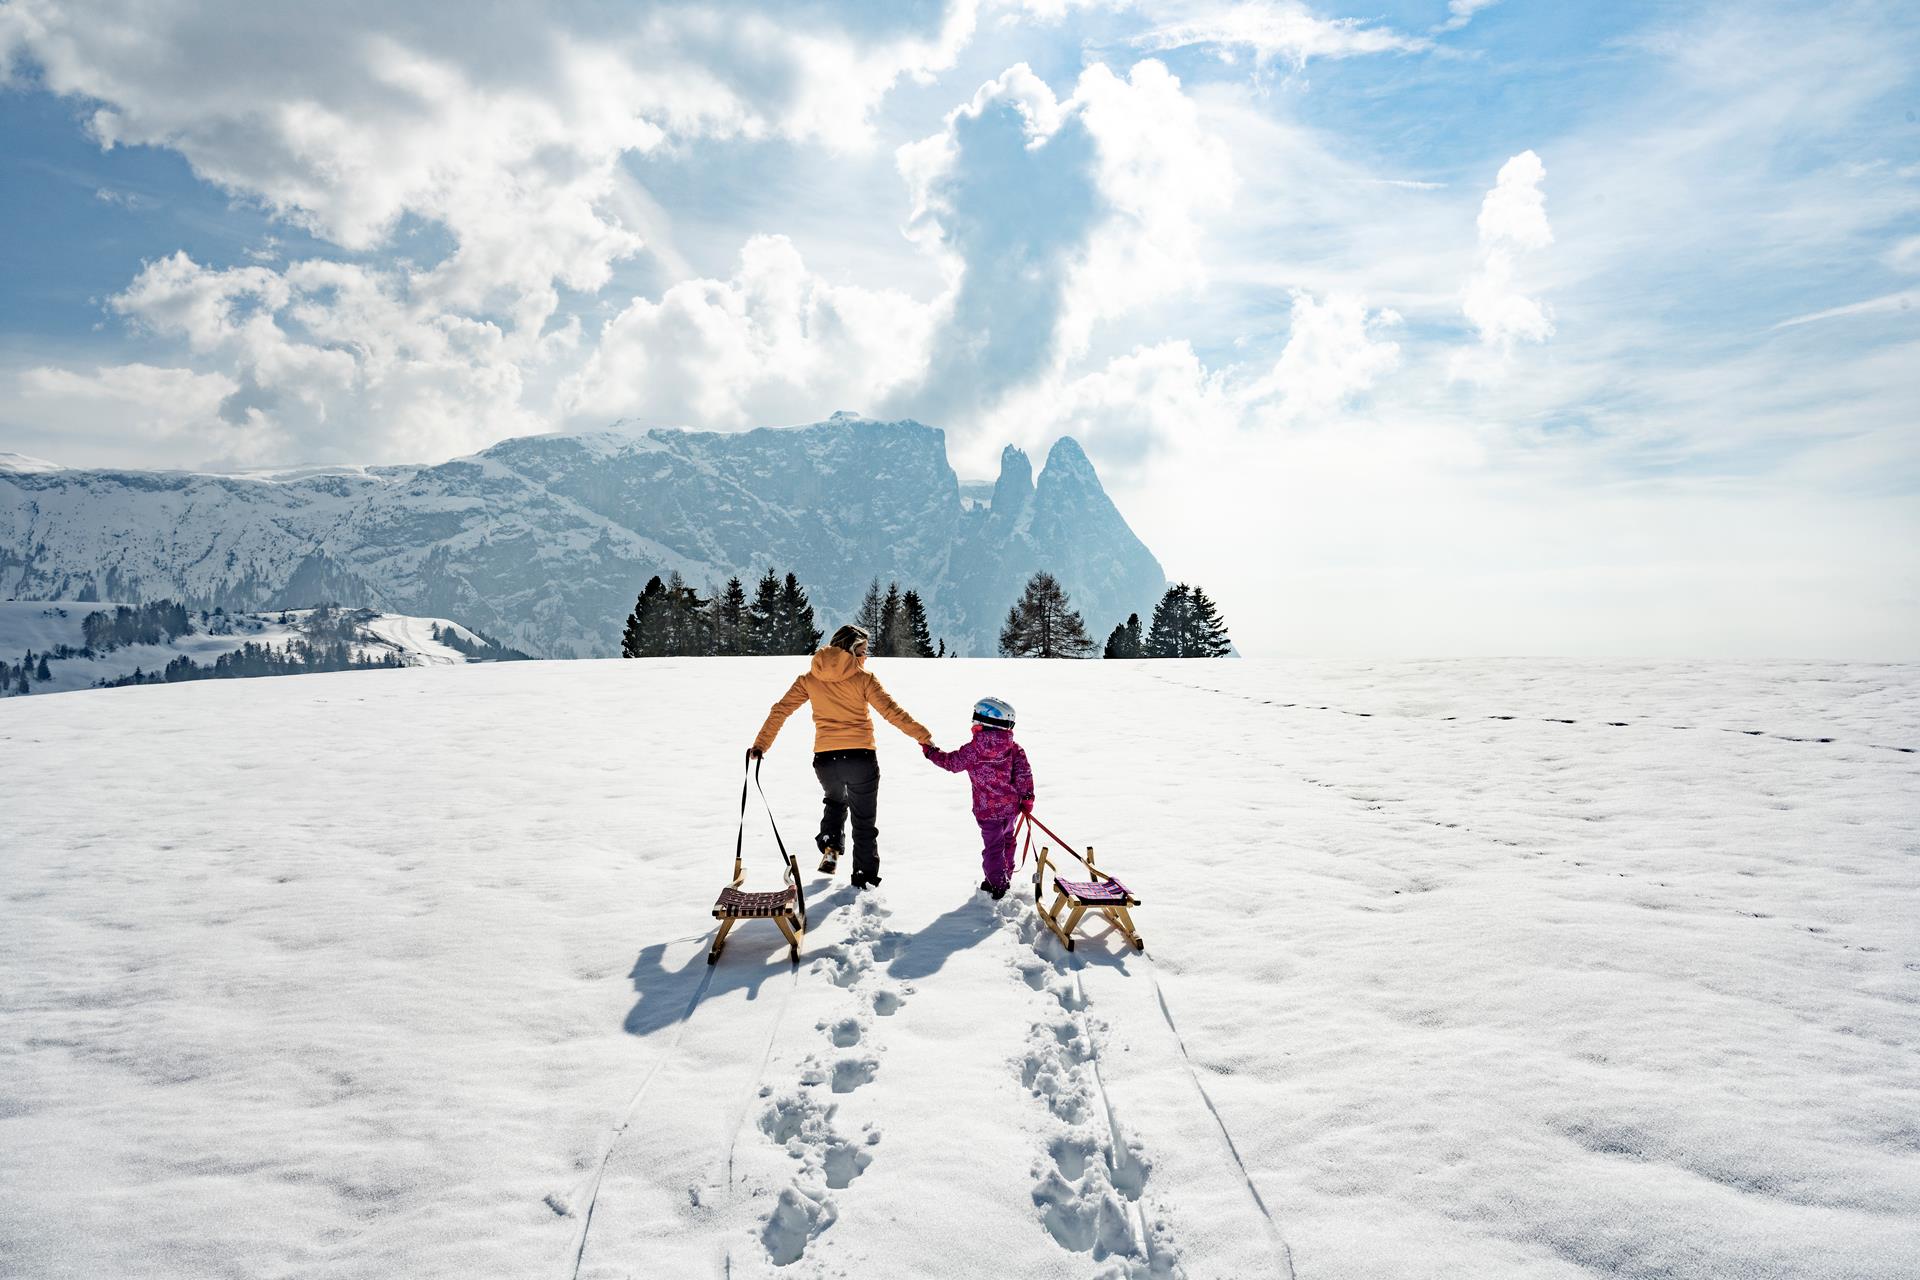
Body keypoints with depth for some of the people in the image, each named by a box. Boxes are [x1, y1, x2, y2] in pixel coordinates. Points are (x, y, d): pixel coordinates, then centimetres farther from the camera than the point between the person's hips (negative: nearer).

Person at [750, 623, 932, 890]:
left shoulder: (810, 679, 5)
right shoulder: (862, 678, -5)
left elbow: (780, 711, 4)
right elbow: (891, 711, -10)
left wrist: (761, 745, 9)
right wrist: (924, 737, -5)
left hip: (825, 760, 3)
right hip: (861, 758, -3)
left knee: (835, 801, 34)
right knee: (864, 822, 14)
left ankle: (830, 847, 13)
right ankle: (864, 879, 17)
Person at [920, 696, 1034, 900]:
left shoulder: (972, 749, -13)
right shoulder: (1014, 748, -6)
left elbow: (951, 762, 0)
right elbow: (1024, 772, -6)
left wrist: (930, 751, 15)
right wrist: (1027, 797, 3)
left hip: (987, 810, -4)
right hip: (1012, 807, 4)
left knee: (993, 847, 6)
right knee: (1006, 841, 22)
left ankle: (997, 885, 8)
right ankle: (1005, 879, 35)